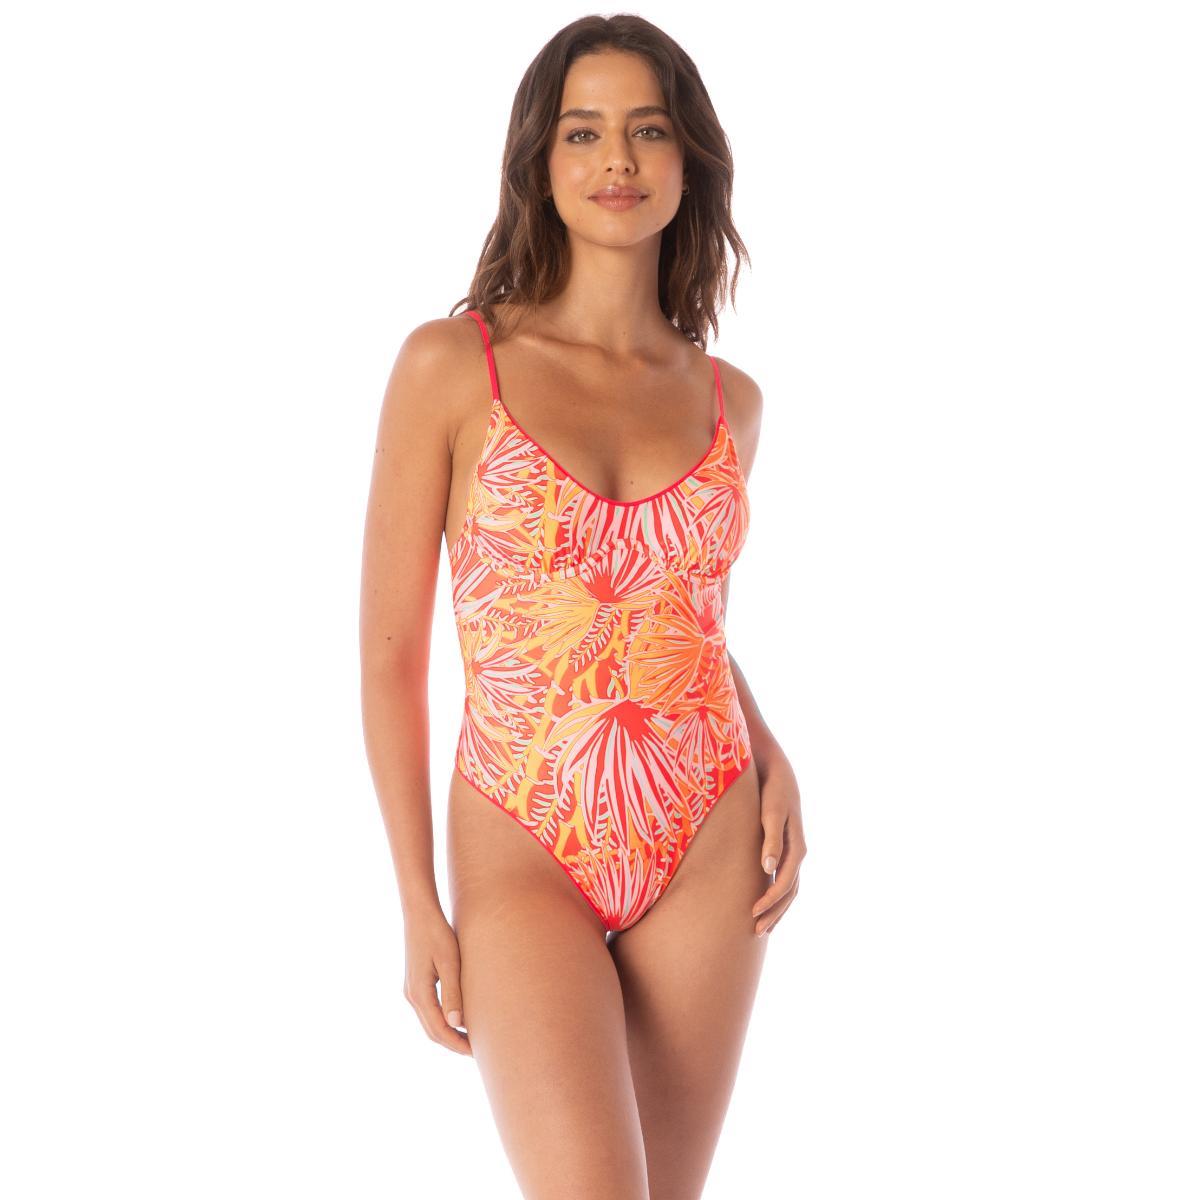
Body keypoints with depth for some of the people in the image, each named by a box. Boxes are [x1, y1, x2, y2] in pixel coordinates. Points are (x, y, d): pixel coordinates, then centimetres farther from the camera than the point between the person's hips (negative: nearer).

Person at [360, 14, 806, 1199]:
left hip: (708, 851, 4)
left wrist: (768, 756, 1)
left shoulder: (728, 400, 5)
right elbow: (389, 651, -4)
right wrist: (418, 902, -6)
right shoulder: (449, 366, -6)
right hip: (523, 856, -3)